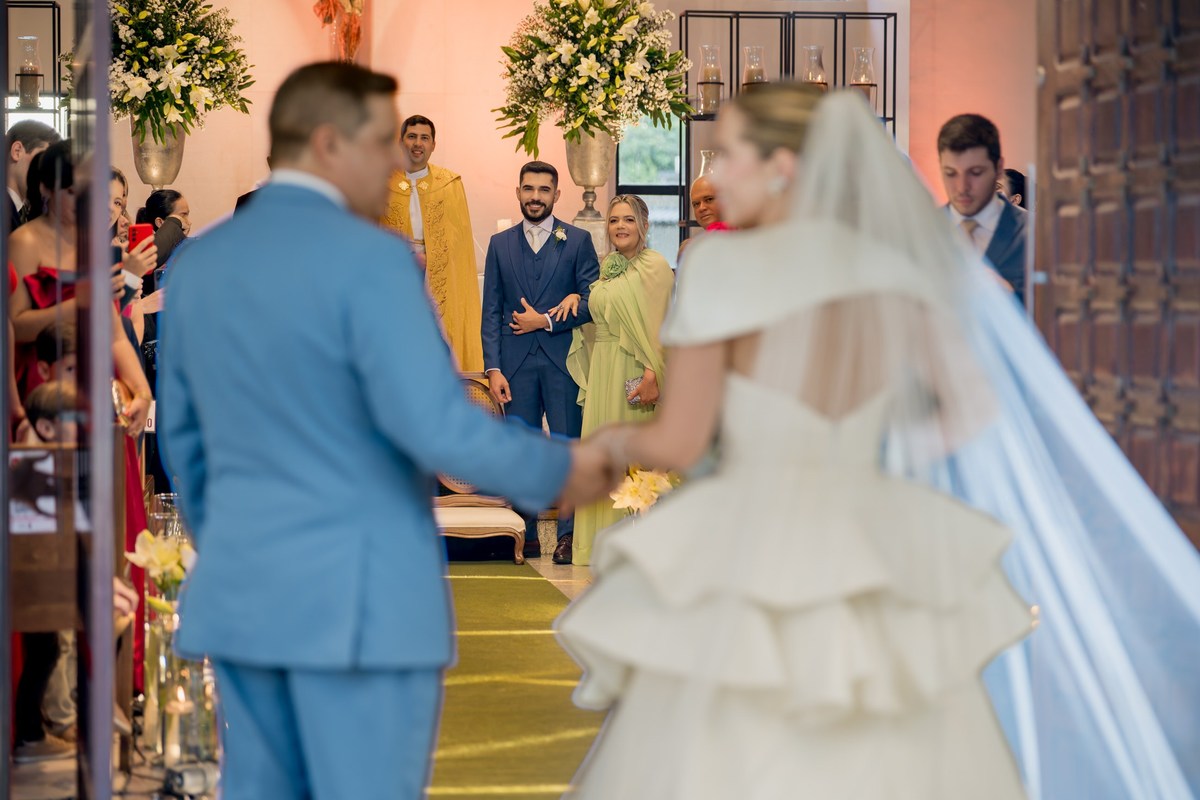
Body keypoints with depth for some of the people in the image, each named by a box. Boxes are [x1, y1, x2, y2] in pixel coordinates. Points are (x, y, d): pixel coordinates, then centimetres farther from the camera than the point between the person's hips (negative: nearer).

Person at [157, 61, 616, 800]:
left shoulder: (197, 263, 9)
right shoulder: (369, 258, -14)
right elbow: (437, 426, -21)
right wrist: (557, 471, -6)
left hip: (241, 593, 7)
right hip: (358, 597, -7)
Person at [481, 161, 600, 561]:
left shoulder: (578, 240, 6)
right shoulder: (500, 244, 12)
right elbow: (491, 312, 9)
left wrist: (547, 321, -8)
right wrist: (493, 367, 0)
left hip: (563, 359, -2)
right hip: (517, 362, 2)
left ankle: (568, 534, 0)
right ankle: (525, 535, 7)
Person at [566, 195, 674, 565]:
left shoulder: (656, 267, -7)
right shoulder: (605, 267, 14)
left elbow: (659, 327, -14)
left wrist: (652, 375, -21)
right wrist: (576, 298, 4)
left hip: (634, 373, -7)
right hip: (602, 372, 7)